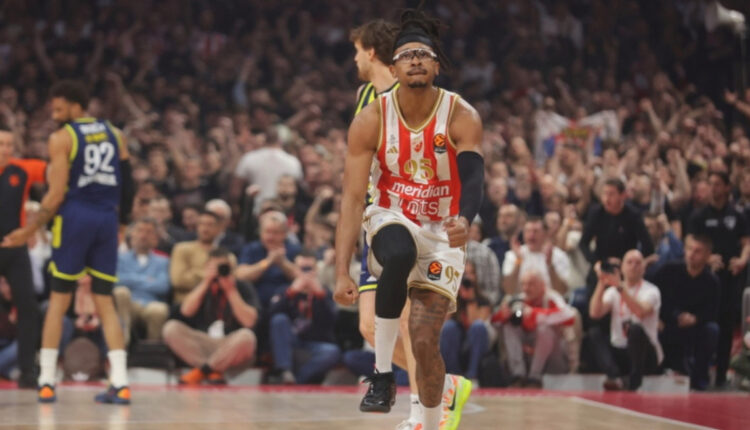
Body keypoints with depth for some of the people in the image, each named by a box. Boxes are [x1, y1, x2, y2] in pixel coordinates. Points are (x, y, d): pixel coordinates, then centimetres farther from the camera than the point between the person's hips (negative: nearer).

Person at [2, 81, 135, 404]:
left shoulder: (61, 138, -3)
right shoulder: (114, 134, 12)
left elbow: (57, 194, -9)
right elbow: (128, 182, 9)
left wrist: (29, 231, -2)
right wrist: (123, 219, 20)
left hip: (74, 216, -4)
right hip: (107, 218, 4)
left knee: (59, 300, 5)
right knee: (105, 302, 8)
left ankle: (46, 382, 3)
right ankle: (120, 383, -2)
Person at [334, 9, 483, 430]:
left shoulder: (462, 117, -15)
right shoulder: (372, 119, -13)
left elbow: (473, 178, -28)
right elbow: (353, 197, -15)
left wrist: (464, 221, -52)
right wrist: (342, 271, -24)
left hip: (442, 232, 0)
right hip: (391, 221, 0)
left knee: (425, 342, -8)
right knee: (399, 255, -38)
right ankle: (383, 374, -25)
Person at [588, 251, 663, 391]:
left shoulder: (651, 291, -2)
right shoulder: (613, 291, 9)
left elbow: (640, 312, -25)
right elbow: (595, 313, -9)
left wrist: (620, 287, -31)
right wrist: (601, 284, -19)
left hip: (645, 355, -4)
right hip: (618, 353, 4)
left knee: (635, 329, -33)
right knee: (594, 332, -20)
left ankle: (633, 384, -26)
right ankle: (615, 378, -39)